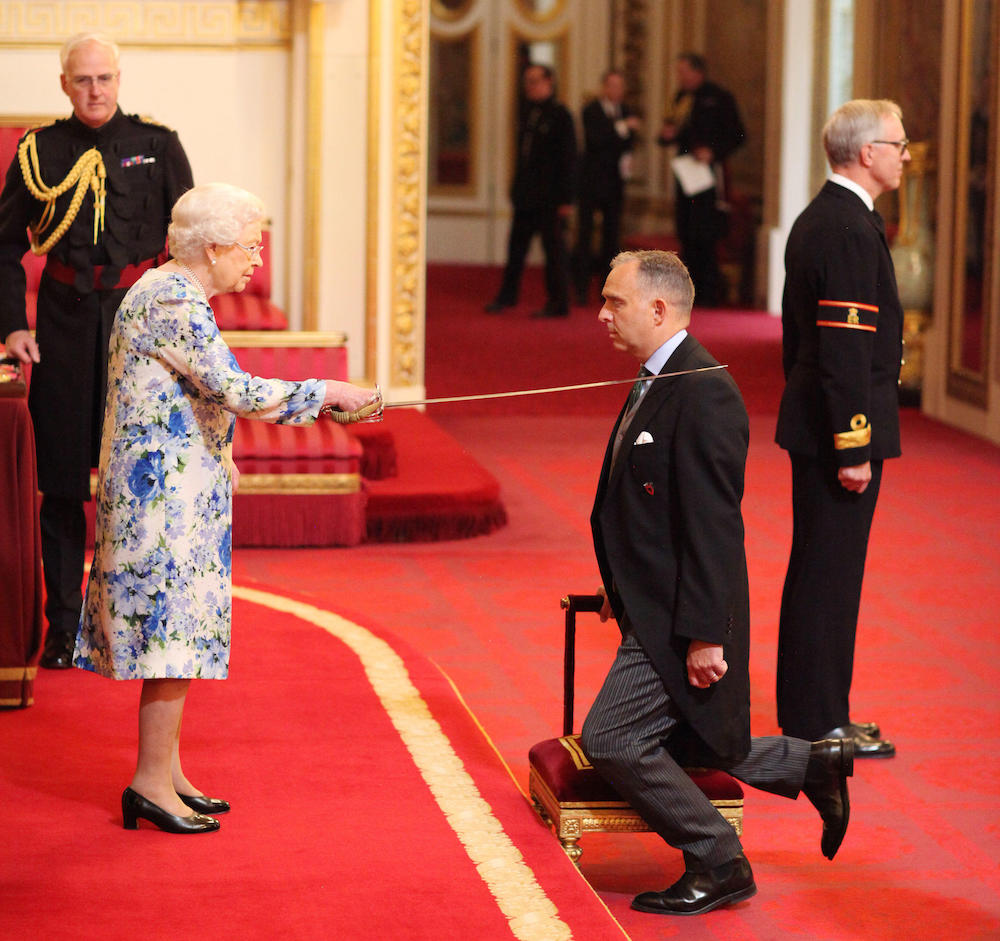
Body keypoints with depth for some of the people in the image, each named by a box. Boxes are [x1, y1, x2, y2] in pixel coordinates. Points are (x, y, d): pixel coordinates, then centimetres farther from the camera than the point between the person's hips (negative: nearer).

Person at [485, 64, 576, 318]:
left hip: (549, 197, -7)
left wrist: (565, 199, -15)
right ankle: (507, 295, 23)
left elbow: (568, 158, -11)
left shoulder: (560, 115, -9)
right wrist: (517, 188, 13)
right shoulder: (528, 113, 13)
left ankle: (558, 303, 6)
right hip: (526, 194, 7)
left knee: (554, 247, 0)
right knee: (517, 245, 13)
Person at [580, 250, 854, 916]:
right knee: (665, 749, 18)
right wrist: (624, 589, 19)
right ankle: (813, 764, 29)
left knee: (611, 741, -12)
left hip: (680, 621, -10)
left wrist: (706, 634, -25)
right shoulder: (657, 383, 11)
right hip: (654, 608, 10)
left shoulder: (703, 392, -21)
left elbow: (714, 524, -24)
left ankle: (719, 865, 2)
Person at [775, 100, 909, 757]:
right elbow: (846, 347, -23)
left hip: (813, 422, 10)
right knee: (831, 574, -4)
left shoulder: (816, 220, 13)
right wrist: (853, 448, -22)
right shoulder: (850, 229, -19)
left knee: (820, 572, 16)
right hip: (842, 430, -10)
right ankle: (819, 725, 3)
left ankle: (811, 714, 24)